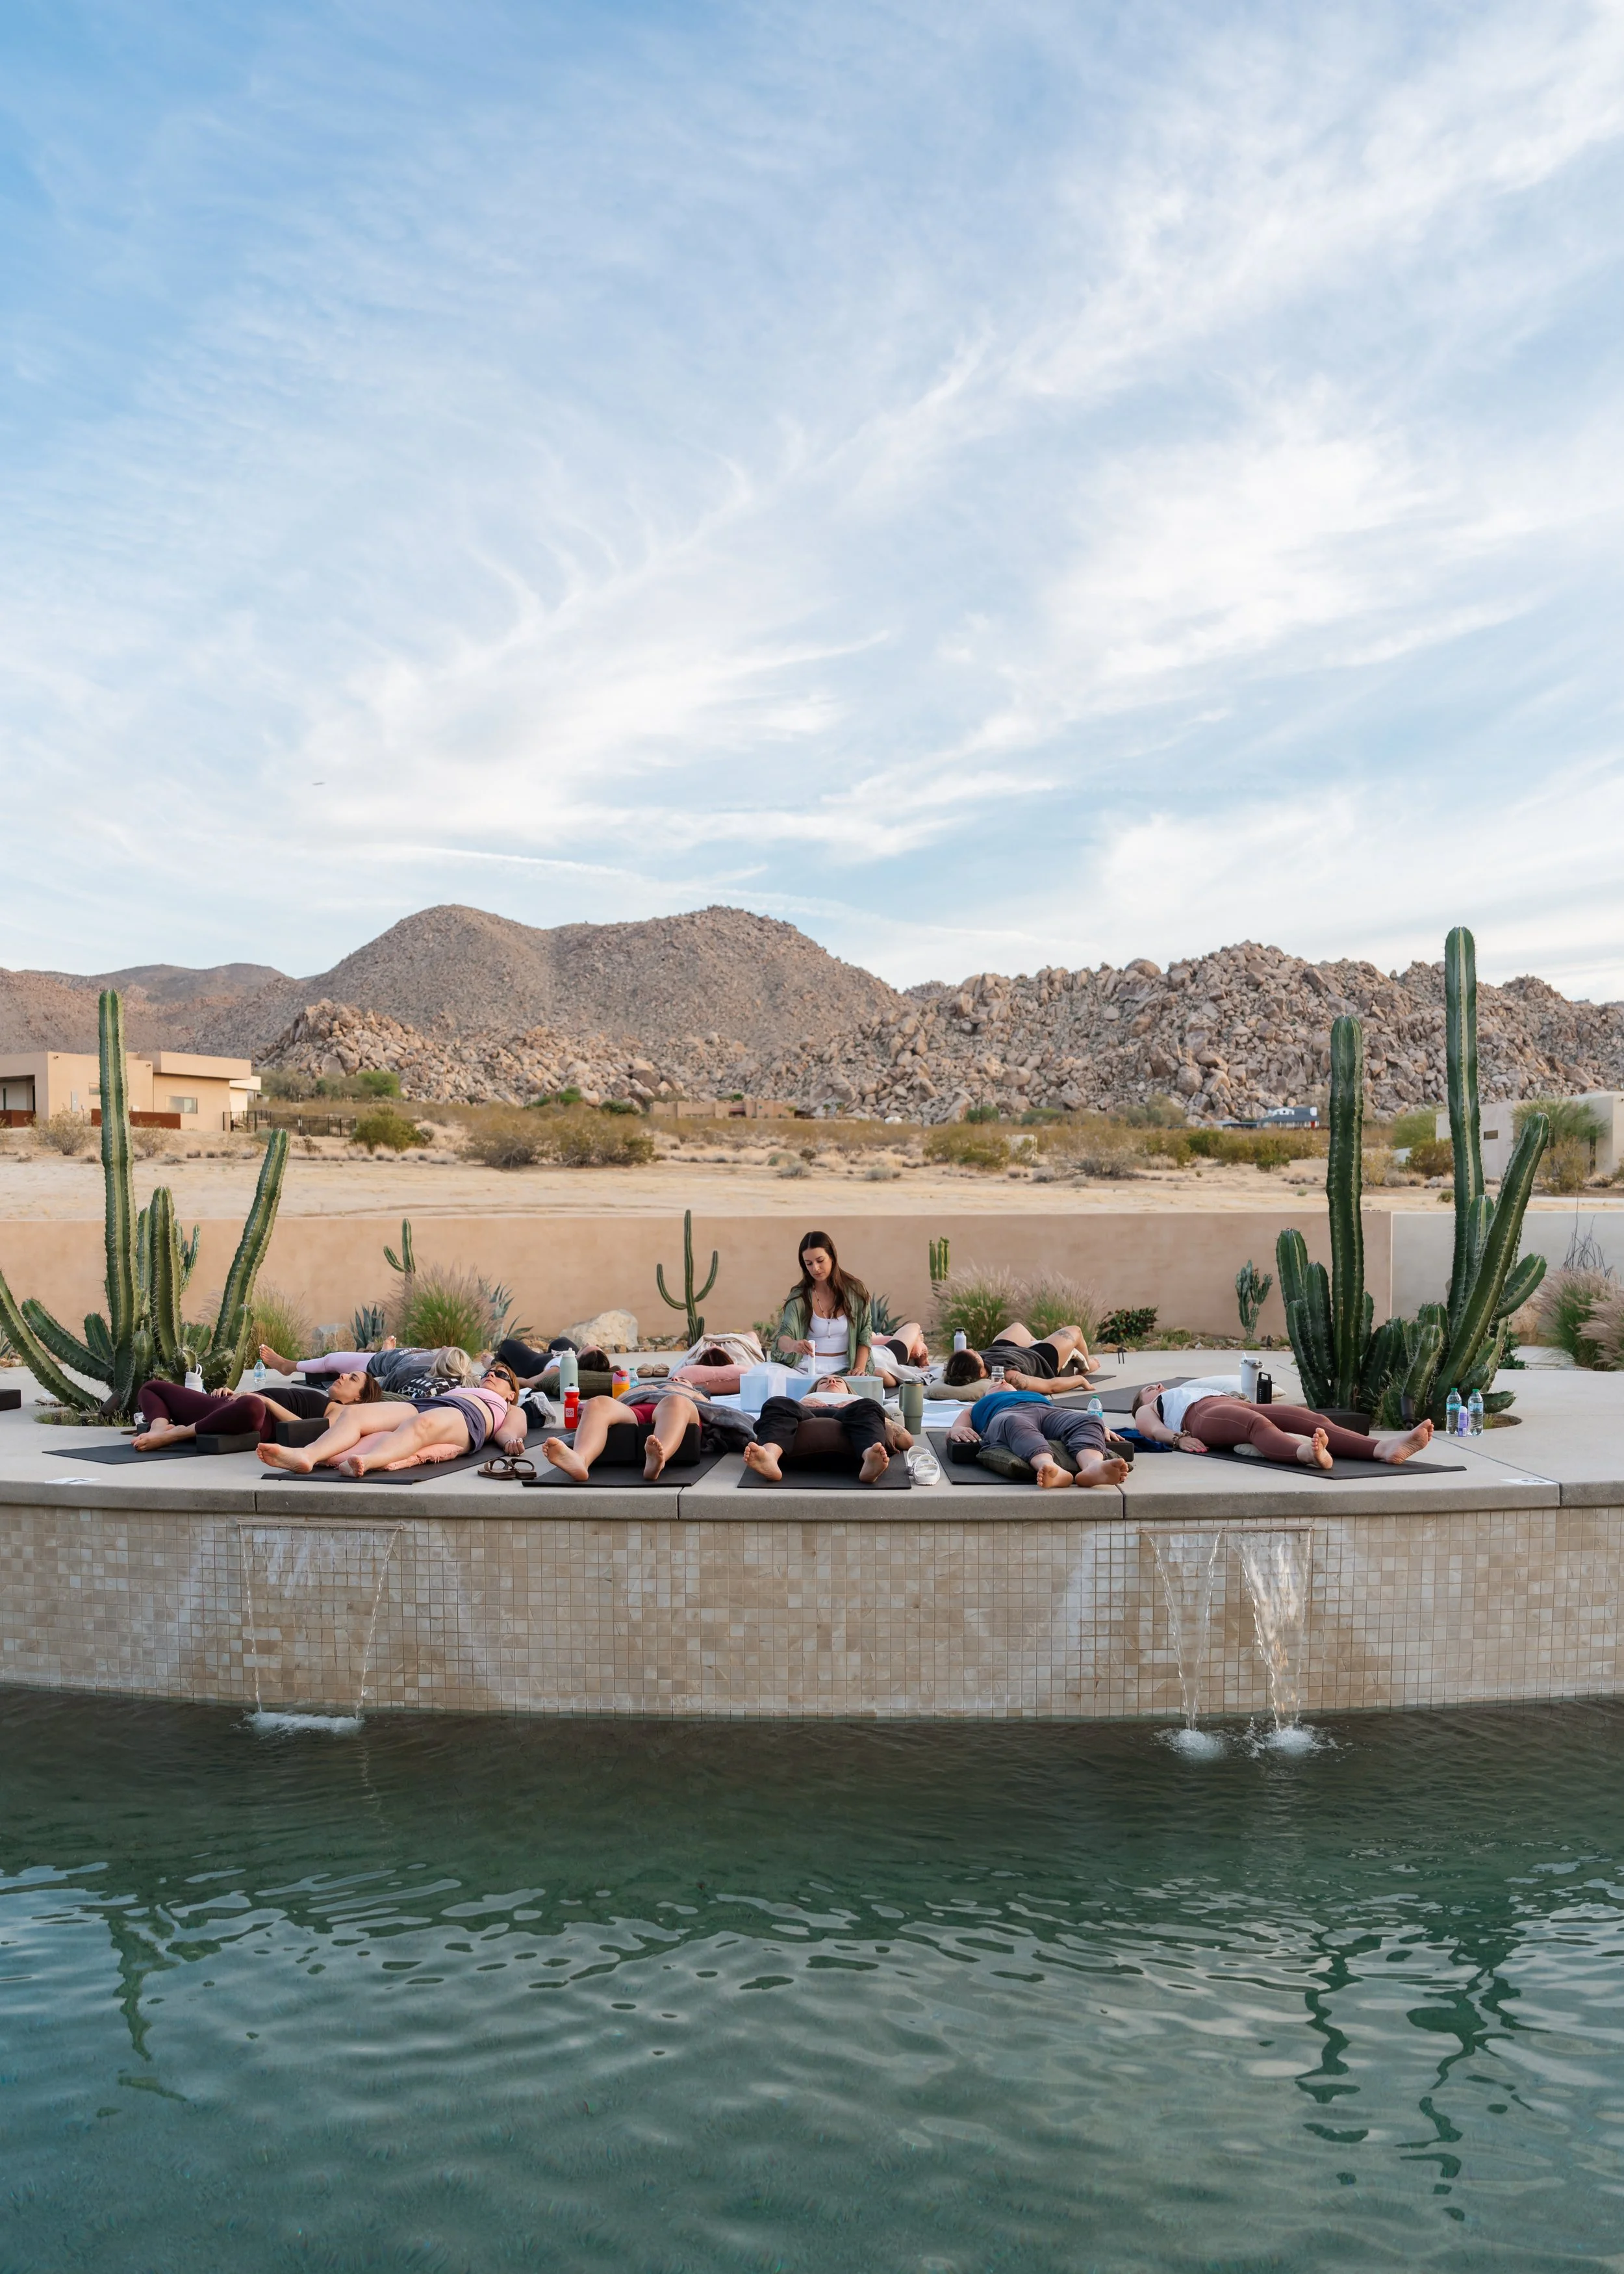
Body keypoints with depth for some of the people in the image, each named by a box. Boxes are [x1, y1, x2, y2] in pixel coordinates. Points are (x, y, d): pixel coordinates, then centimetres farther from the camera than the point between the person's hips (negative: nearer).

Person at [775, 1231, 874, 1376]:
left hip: (844, 1369, 0)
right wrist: (794, 1345, -34)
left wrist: (859, 1370, -9)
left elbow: (864, 1336, 6)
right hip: (808, 1369, 0)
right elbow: (783, 1338, -10)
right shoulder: (799, 1296, -1)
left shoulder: (855, 1291, 1)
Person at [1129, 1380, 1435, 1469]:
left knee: (1314, 1420, -21)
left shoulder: (1187, 1390, 45)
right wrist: (1178, 1438, -14)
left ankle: (1384, 1447, -45)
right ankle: (1308, 1453, -72)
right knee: (1258, 1424, -40)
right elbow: (1152, 1429, 7)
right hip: (1203, 1416, -6)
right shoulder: (1147, 1410, 30)